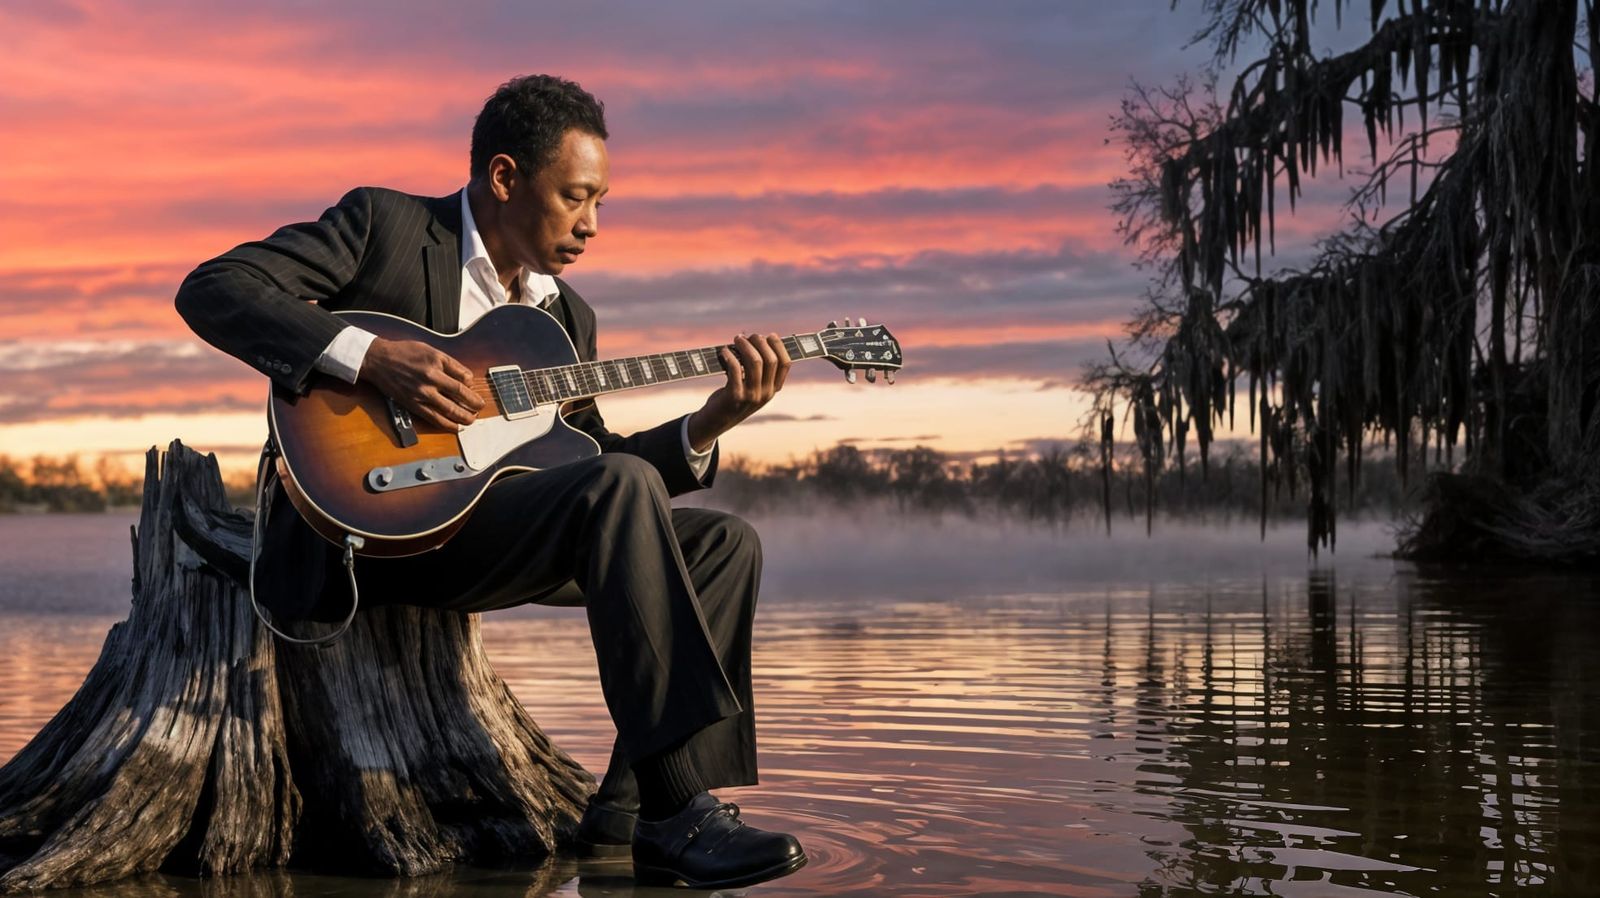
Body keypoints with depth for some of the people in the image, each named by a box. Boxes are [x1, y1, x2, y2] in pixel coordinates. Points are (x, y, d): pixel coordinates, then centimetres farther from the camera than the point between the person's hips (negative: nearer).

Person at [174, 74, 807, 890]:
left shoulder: (567, 318, 18)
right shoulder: (384, 224, 0)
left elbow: (593, 457, 13)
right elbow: (209, 290, -10)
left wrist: (712, 421, -3)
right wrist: (370, 357, -21)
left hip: (488, 532, 8)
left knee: (723, 541, -2)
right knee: (621, 487, -28)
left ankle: (632, 810, -10)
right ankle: (682, 811, -30)